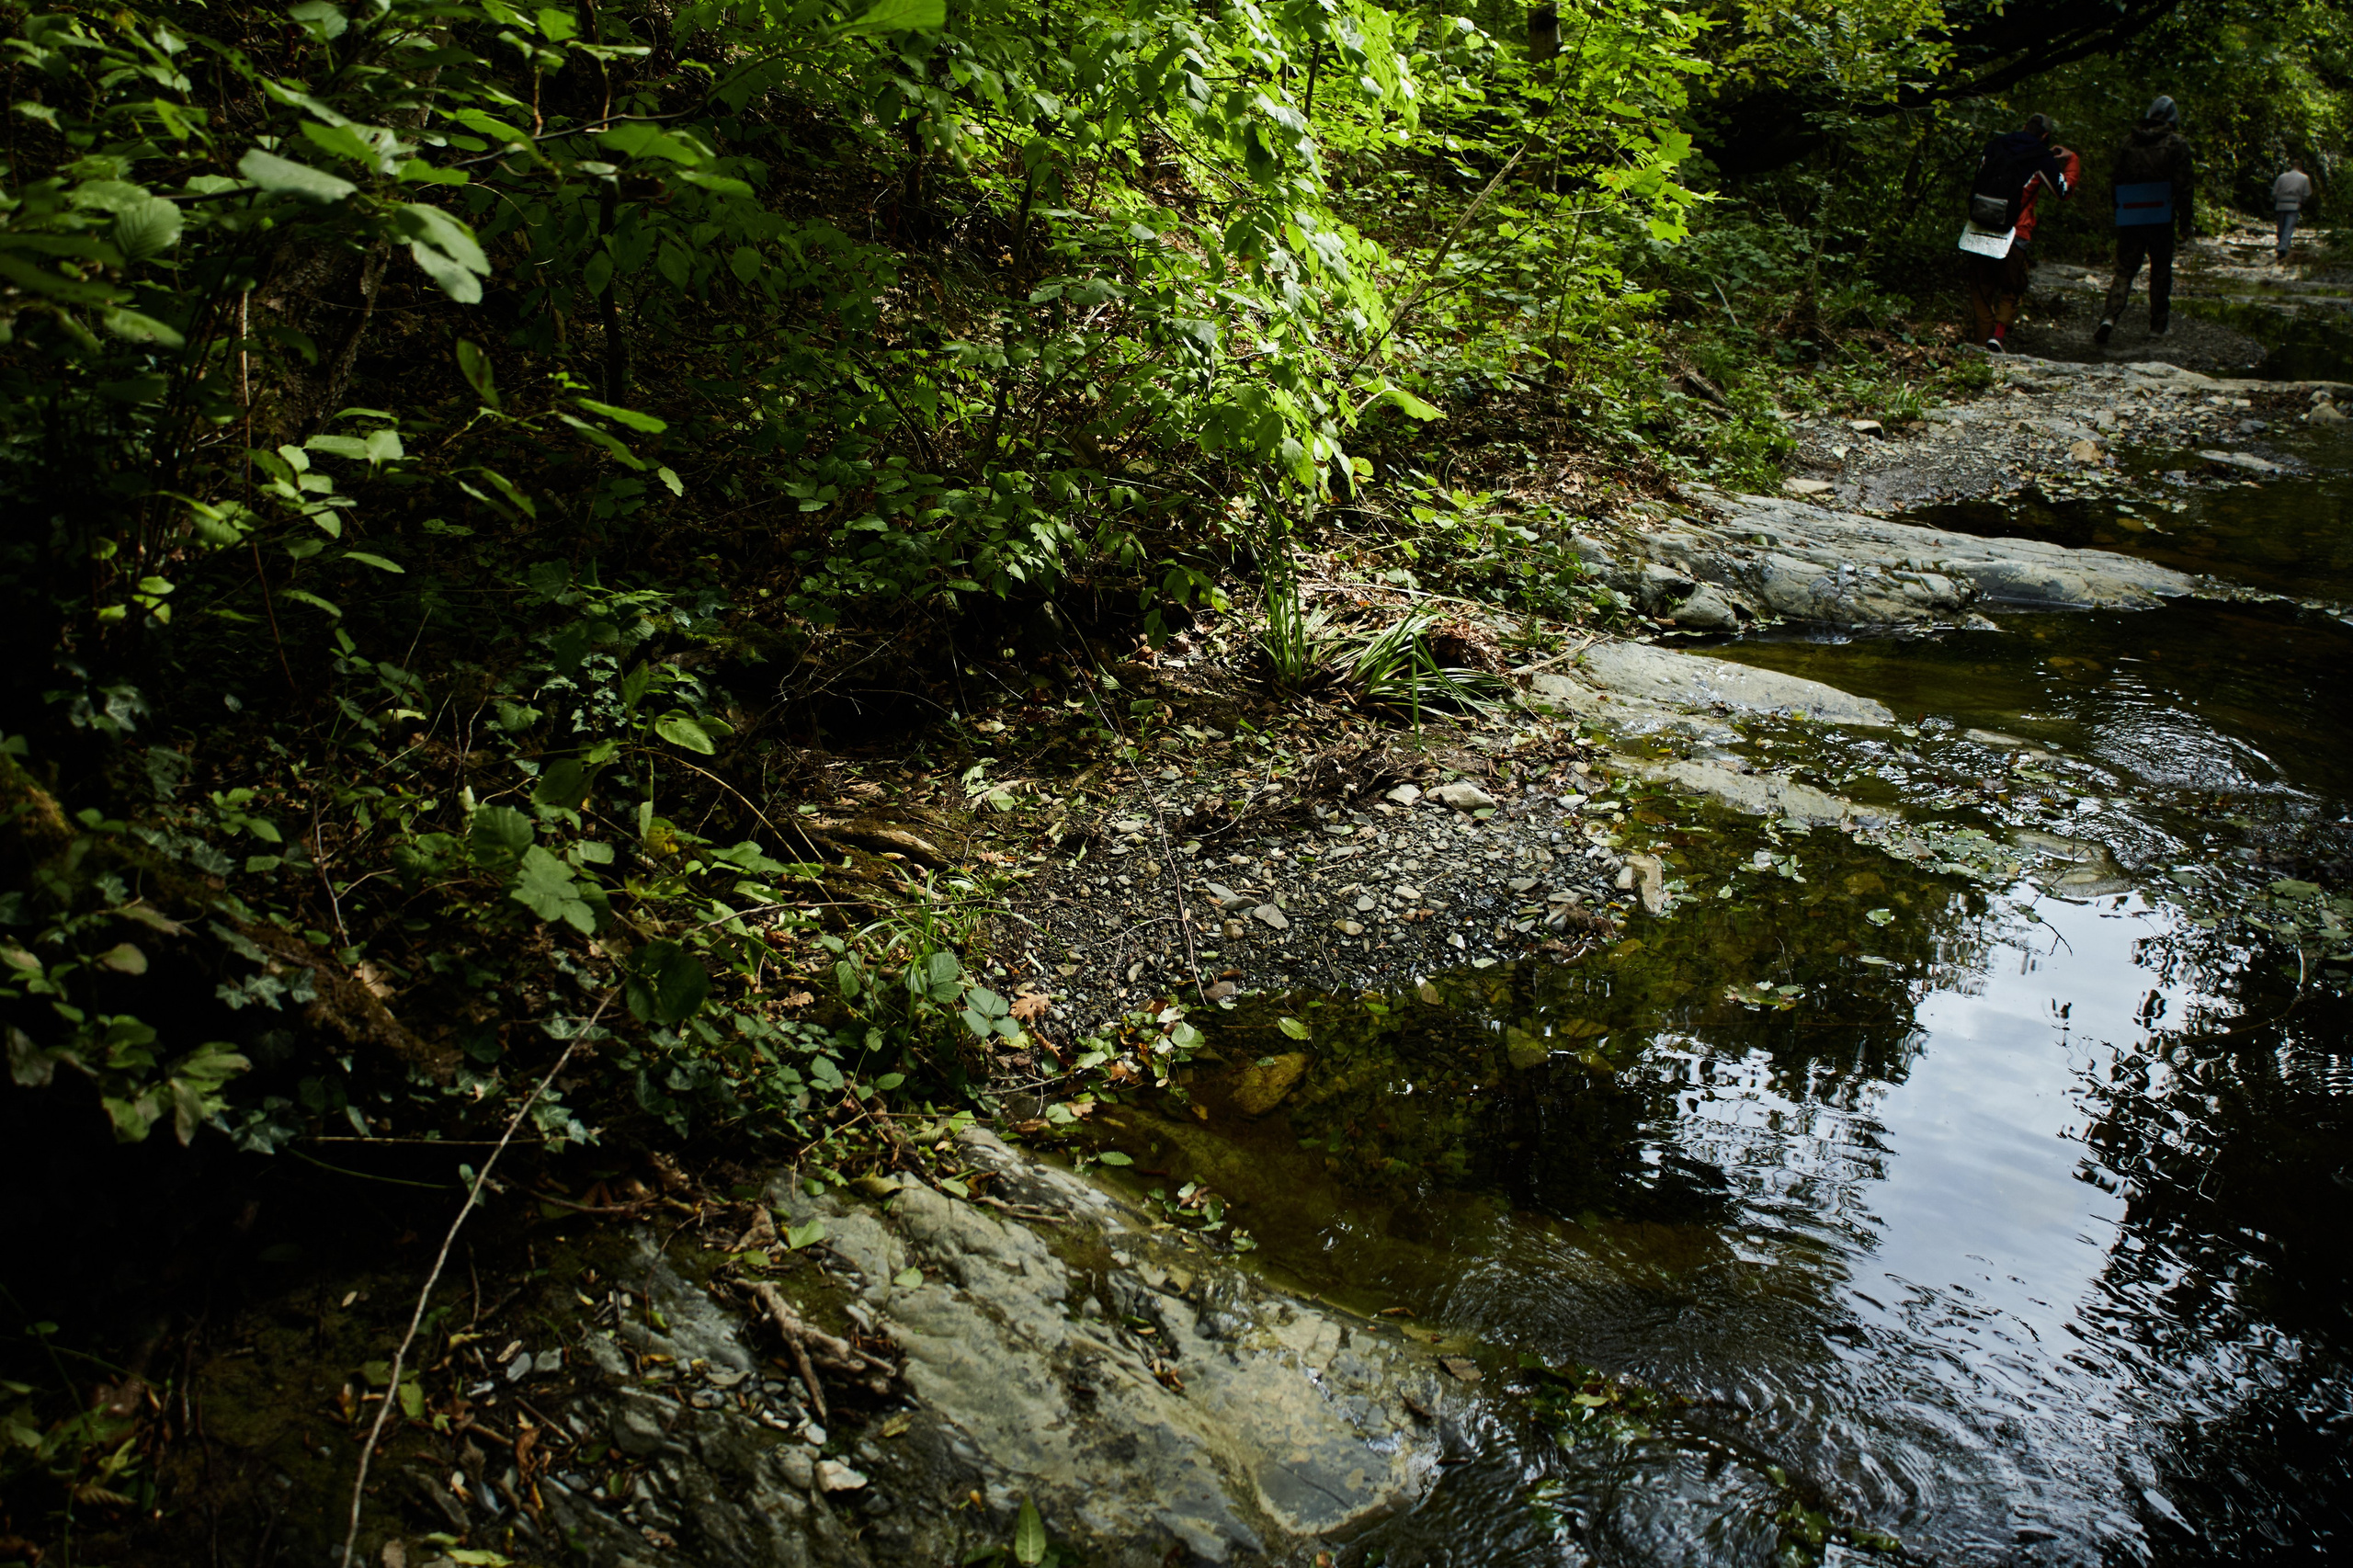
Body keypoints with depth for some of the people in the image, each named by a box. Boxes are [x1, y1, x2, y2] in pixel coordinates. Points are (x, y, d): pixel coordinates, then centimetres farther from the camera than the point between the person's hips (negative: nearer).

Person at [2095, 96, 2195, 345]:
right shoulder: (2176, 144, -2)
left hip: (2128, 219, 2)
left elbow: (2114, 179, 10)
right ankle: (2157, 324, 14)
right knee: (2160, 271, 10)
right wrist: (2185, 222, -1)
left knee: (2124, 270, 5)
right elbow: (2183, 185, -6)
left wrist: (2119, 214, 18)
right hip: (2160, 219, -2)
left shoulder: (2128, 142, 8)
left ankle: (2110, 317, -18)